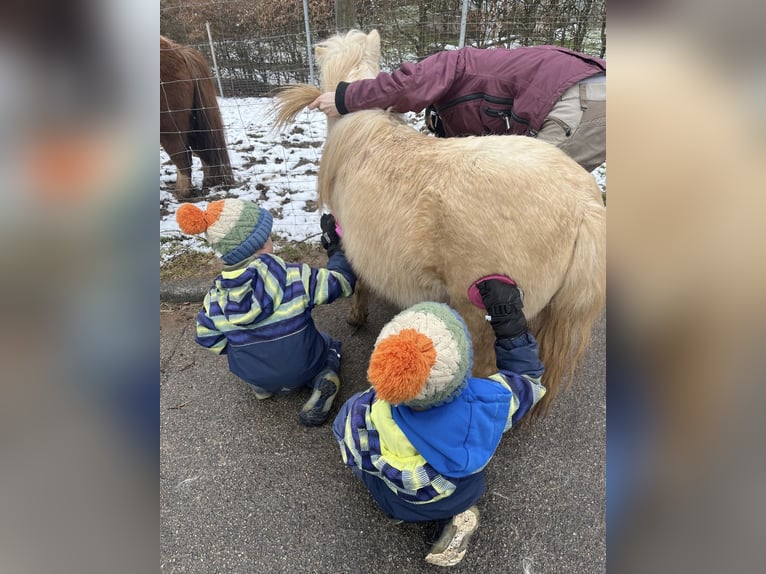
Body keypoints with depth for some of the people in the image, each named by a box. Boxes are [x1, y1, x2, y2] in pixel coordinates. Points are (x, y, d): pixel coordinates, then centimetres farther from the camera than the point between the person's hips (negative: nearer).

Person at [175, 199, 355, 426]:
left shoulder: (215, 298, -17)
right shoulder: (296, 276, -28)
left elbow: (209, 339, -2)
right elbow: (341, 281, -15)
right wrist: (335, 248, 0)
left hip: (254, 377, 4)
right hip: (303, 369, -3)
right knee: (330, 344, 28)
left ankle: (263, 387, 13)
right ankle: (324, 379, -1)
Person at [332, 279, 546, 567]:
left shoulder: (362, 417, -40)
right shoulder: (490, 402, -39)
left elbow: (356, 460, -15)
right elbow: (528, 378, -14)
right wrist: (510, 320, -18)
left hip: (398, 505, -1)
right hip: (465, 495, 2)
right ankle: (455, 510, 13)